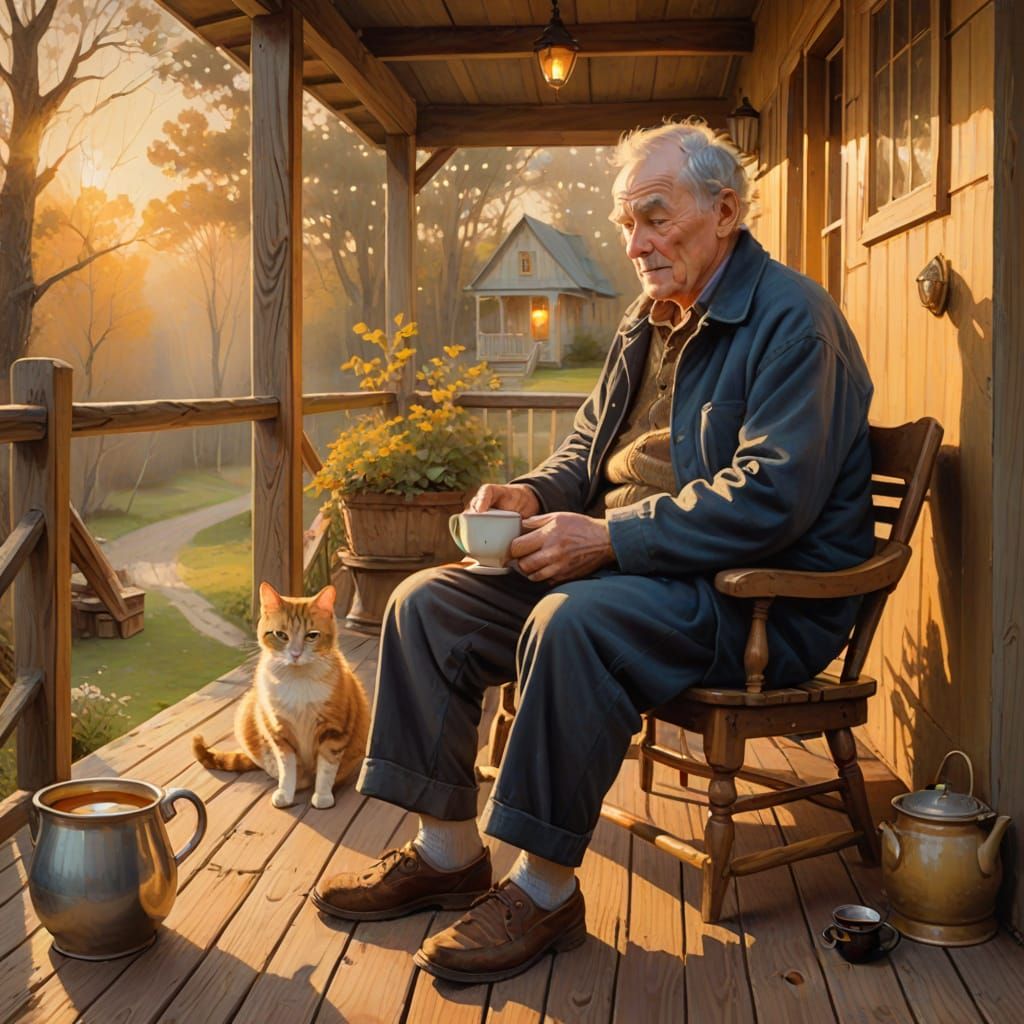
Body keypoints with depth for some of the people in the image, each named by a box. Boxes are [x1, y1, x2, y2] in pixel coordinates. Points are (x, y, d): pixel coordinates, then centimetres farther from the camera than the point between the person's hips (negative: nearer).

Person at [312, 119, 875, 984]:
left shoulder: (792, 320, -12)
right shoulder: (648, 322, 16)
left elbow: (770, 497, -24)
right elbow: (589, 447, 24)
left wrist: (608, 536, -24)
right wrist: (534, 495, 1)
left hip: (760, 597, -9)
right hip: (627, 565, 9)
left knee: (574, 621, -37)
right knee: (428, 604, -3)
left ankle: (546, 891, -20)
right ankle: (448, 850, 4)